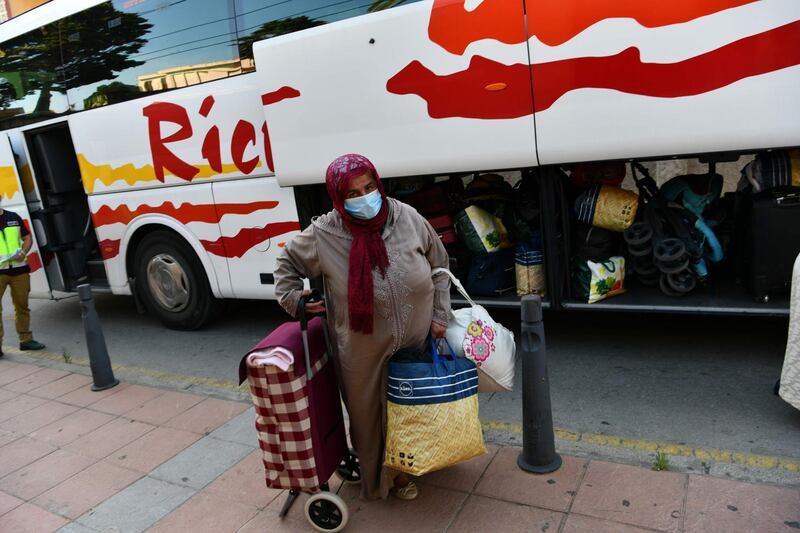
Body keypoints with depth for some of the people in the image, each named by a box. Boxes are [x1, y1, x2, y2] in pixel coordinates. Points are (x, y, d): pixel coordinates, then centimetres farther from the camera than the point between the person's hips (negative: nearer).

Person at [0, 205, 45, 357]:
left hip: (19, 269, 3)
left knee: (22, 306, 12)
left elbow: (27, 238, 15)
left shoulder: (13, 217, 8)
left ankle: (26, 339, 23)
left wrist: (23, 252, -6)